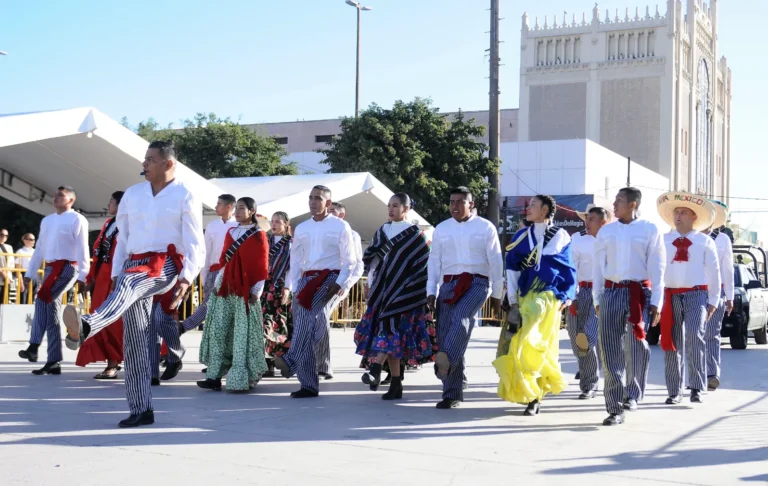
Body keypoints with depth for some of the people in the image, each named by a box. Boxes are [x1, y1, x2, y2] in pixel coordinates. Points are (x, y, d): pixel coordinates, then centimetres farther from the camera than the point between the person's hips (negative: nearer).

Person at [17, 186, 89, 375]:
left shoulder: (77, 219, -3)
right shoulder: (46, 220, 19)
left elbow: (82, 249, -8)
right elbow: (40, 249, 21)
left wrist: (82, 276, -14)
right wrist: (30, 273, 17)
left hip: (67, 267, -8)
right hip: (50, 268, 8)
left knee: (42, 299, -25)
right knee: (51, 313, 5)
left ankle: (33, 347, -24)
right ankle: (54, 362, 6)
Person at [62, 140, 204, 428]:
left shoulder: (185, 196, 0)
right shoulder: (132, 194, 15)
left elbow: (195, 244, -5)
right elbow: (123, 238, 19)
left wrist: (186, 279, -16)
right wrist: (115, 273, 13)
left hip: (165, 265, -5)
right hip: (134, 265, 6)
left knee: (129, 283, -38)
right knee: (134, 340, -1)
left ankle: (85, 328, -65)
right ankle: (141, 409, 3)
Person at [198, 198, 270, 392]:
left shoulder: (258, 235, -2)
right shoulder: (231, 233, 15)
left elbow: (261, 265, -5)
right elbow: (224, 260, 17)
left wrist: (257, 291, -9)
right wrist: (217, 283, 11)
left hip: (245, 290, -6)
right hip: (225, 288, 6)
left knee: (243, 335, -3)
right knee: (218, 331, 1)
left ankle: (241, 379, 2)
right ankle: (215, 376, 2)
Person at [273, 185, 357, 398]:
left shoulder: (340, 226, 2)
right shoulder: (301, 228, 17)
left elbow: (349, 261, -2)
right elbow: (295, 261, 17)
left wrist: (338, 285, -15)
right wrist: (293, 288, 5)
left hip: (331, 278, -5)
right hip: (307, 279, 5)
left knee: (313, 316, -32)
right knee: (302, 324, -3)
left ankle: (291, 360, -42)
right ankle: (309, 385, 1)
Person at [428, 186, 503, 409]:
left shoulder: (485, 227, 4)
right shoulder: (441, 229, 12)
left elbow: (495, 262, 4)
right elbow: (434, 261, 12)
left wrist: (497, 294, 3)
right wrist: (431, 292, 4)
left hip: (477, 283, -3)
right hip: (449, 284, 3)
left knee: (460, 318, -33)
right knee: (445, 335, -3)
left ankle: (444, 361, -51)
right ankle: (452, 394, 3)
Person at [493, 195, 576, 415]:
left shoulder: (561, 236, 6)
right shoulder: (521, 237, 12)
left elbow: (569, 269, 9)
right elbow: (512, 270, 7)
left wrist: (567, 296, -1)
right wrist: (513, 301, -1)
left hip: (548, 295, -3)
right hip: (525, 296, 3)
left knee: (531, 343, -15)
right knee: (523, 343, 1)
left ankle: (534, 395, -6)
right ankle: (534, 394, 14)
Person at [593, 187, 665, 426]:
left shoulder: (650, 230, 4)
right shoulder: (606, 231, 12)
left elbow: (657, 268, 0)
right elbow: (598, 267, 13)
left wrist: (656, 302, -6)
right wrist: (597, 299, 8)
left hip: (639, 292, -3)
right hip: (611, 292, 3)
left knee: (636, 342, -15)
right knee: (610, 350, -1)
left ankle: (633, 393, 8)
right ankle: (615, 409, 4)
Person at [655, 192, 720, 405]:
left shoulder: (705, 241, 6)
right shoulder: (663, 241, 7)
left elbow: (713, 272, 8)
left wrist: (713, 301, 5)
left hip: (696, 295, -2)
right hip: (670, 296, 2)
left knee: (694, 338, -20)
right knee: (672, 344, 6)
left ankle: (697, 388, -10)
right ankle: (674, 392, 16)